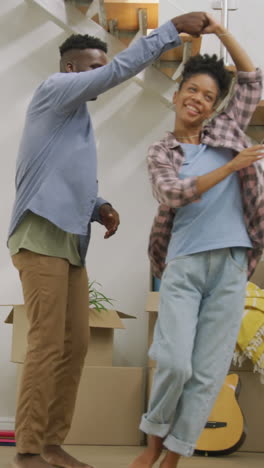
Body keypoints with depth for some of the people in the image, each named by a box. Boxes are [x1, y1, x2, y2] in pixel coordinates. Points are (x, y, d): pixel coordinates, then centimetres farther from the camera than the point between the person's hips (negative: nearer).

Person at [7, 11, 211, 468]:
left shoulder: (76, 118, 25)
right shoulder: (52, 90, -1)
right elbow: (120, 70, -14)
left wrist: (100, 207, 7)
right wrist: (173, 28, -12)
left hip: (70, 241, 9)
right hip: (41, 237, -9)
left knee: (75, 344, 4)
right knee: (48, 342, -12)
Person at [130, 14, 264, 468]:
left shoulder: (226, 131, 13)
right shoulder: (160, 152, 7)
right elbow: (174, 195, -11)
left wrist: (221, 33, 13)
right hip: (184, 265, -2)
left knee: (208, 372, -1)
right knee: (175, 363, -13)